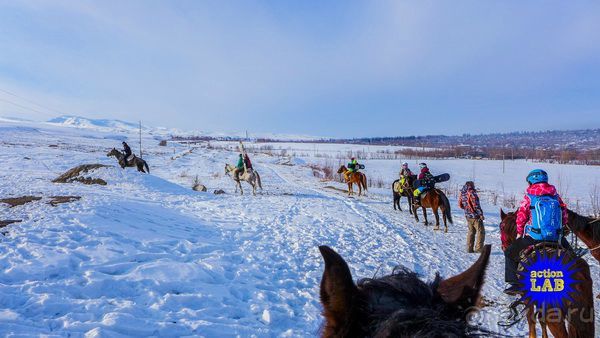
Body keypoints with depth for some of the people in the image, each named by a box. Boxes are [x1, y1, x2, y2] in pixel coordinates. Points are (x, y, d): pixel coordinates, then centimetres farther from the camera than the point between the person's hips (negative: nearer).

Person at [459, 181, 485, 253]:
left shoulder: (462, 193, 6)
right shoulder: (471, 192, -16)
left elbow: (460, 205, 13)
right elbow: (476, 204, -19)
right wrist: (481, 214, -13)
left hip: (468, 216, 7)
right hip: (475, 216, -7)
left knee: (471, 231, 16)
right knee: (481, 232, 3)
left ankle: (469, 248, 16)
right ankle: (478, 248, 2)